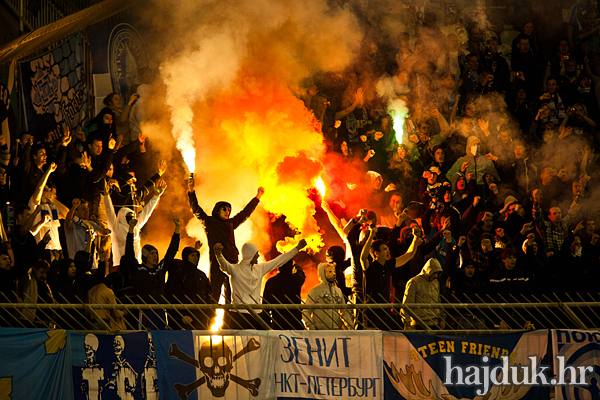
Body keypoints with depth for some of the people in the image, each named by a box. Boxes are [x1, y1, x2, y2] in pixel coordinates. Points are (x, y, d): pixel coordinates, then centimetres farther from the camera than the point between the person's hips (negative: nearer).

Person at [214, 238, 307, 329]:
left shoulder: (260, 268, 16)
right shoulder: (236, 269, -3)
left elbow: (278, 261, 22)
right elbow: (225, 266, -23)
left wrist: (297, 248, 26)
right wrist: (219, 254, -46)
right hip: (240, 314, -6)